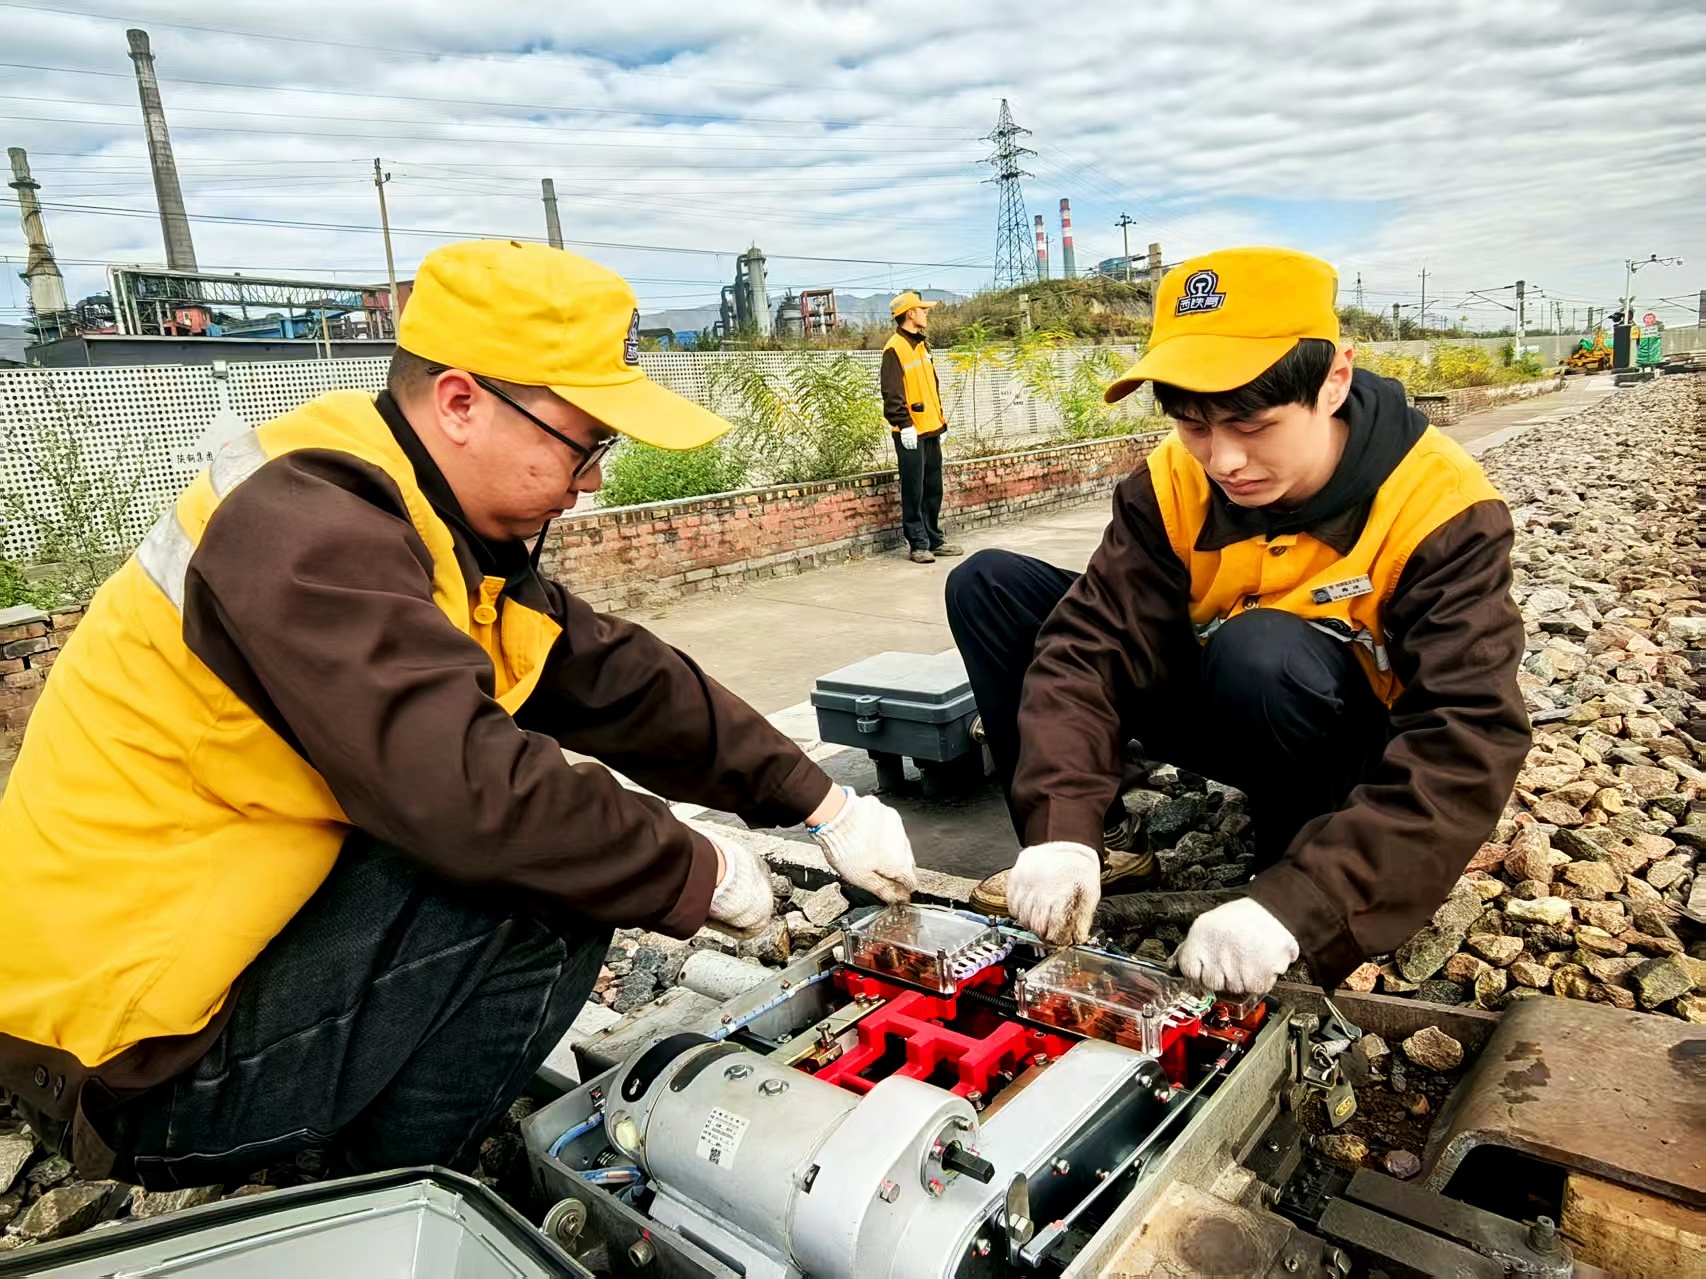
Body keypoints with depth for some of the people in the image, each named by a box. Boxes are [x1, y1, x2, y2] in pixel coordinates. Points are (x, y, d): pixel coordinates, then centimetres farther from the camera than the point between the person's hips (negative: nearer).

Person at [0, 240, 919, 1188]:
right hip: (137, 1067, -9)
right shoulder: (309, 535, -25)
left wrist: (824, 804, -2)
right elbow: (475, 793, -35)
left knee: (557, 838, 10)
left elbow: (618, 681, 1)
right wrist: (701, 873, -20)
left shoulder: (441, 529, 3)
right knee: (552, 890, -21)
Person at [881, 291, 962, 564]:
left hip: (930, 430, 9)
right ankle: (918, 544, 2)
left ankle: (934, 539, 20)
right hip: (910, 433, -8)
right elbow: (892, 393, -15)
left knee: (933, 489, 12)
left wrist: (941, 422, 19)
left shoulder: (922, 346, 18)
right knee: (913, 491, -4)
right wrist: (904, 424, -21)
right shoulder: (895, 349, -9)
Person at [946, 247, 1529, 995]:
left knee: (1262, 652, -40)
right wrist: (1061, 834, -37)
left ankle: (1297, 887, -12)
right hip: (1223, 710, 4)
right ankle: (1059, 895, -8)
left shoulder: (1440, 510, -25)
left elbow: (1467, 748, -34)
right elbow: (1089, 644, -23)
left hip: (1359, 750, -4)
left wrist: (1296, 907, -45)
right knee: (989, 586, -9)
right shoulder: (1174, 482, -15)